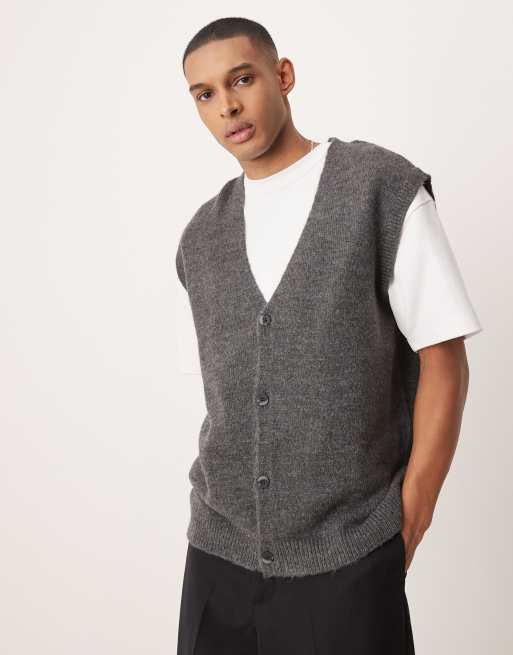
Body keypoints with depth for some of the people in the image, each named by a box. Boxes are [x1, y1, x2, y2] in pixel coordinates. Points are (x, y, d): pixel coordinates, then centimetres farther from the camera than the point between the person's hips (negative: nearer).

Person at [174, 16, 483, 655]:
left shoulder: (384, 188, -6)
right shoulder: (200, 238, 7)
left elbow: (444, 364, -6)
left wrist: (407, 525, -8)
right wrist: (220, 514, 5)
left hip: (347, 556, -4)